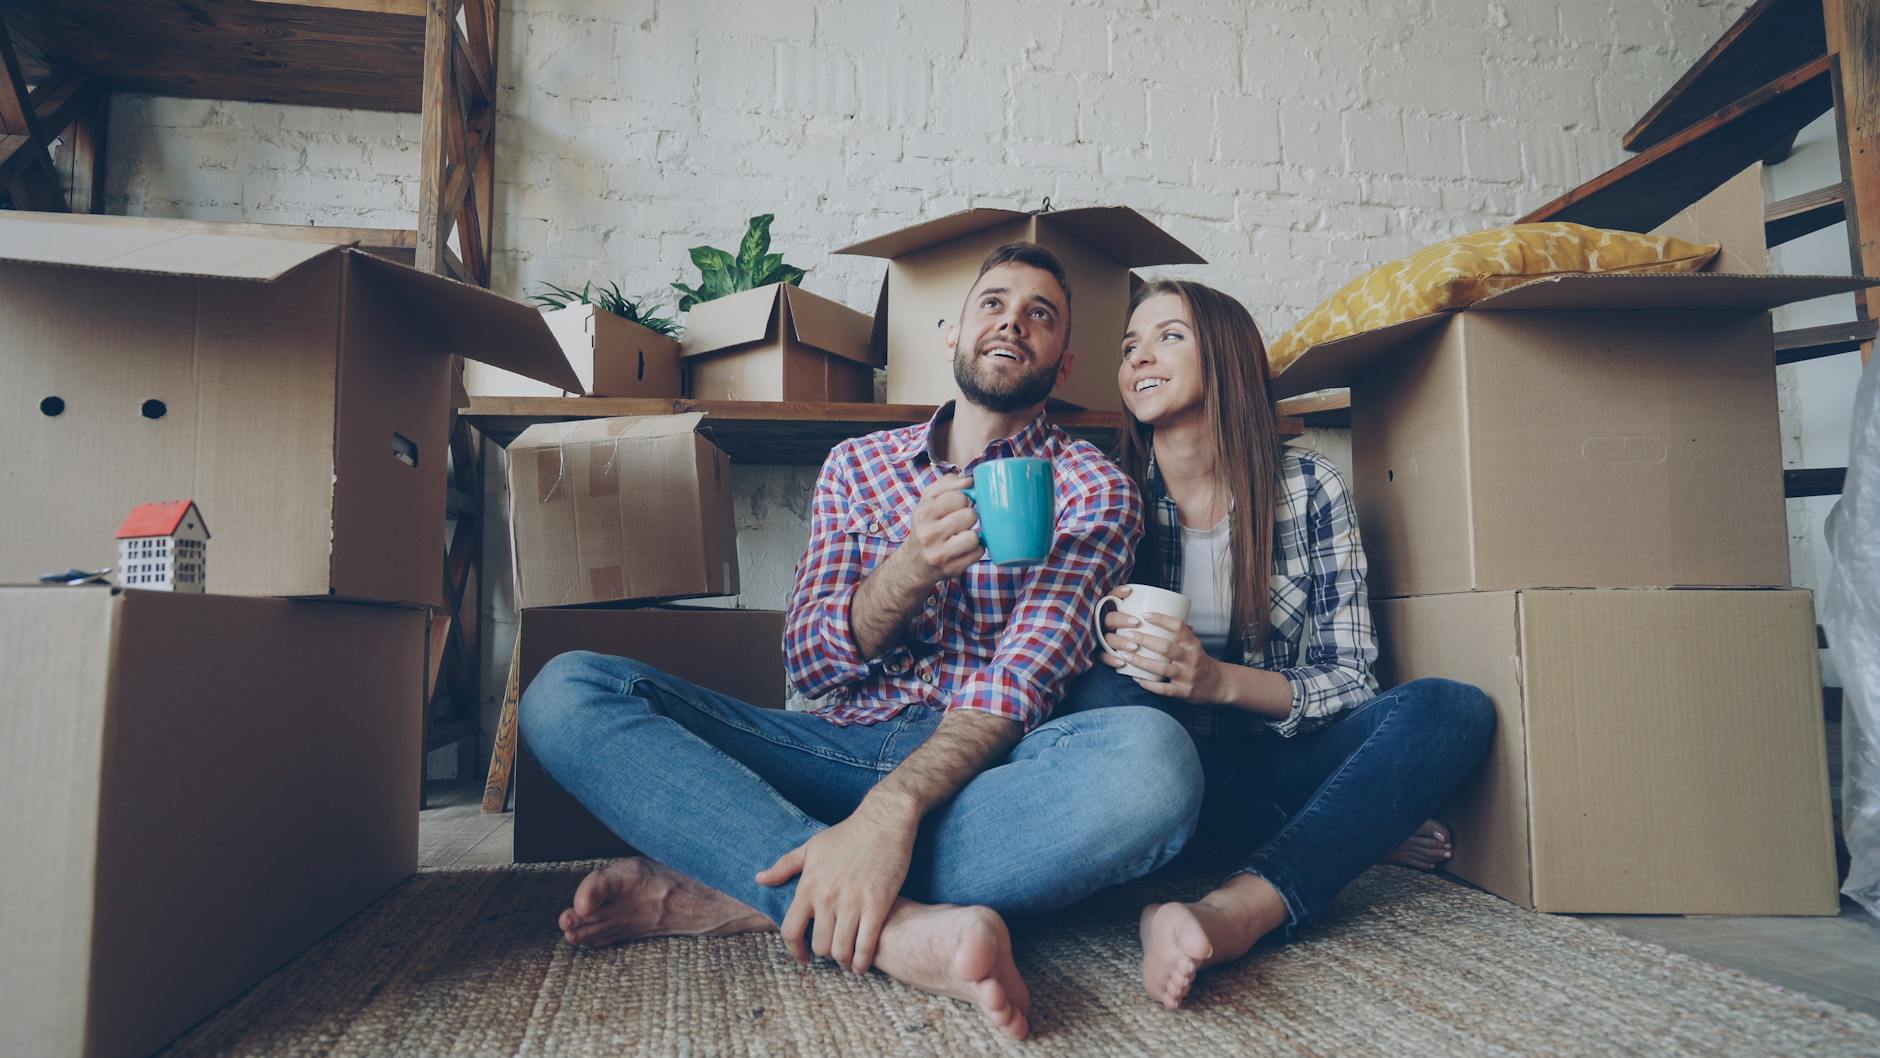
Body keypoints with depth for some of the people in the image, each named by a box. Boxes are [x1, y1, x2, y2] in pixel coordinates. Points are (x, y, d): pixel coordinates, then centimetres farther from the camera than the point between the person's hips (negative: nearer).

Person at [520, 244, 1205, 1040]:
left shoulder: (1093, 489, 4)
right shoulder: (859, 464, 13)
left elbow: (1021, 679, -11)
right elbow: (808, 663, 4)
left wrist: (891, 810, -29)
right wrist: (911, 570, -17)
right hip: (840, 748, 3)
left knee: (1154, 759, -36)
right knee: (569, 693, -15)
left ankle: (721, 890, -28)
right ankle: (901, 926, -33)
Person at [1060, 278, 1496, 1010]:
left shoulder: (1308, 488, -3)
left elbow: (1349, 679, -5)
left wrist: (1220, 679, -24)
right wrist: (1113, 651, -23)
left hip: (1276, 754, 1)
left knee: (1455, 710, -23)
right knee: (1104, 696, -32)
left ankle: (1236, 913, -42)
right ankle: (1362, 831, -16)